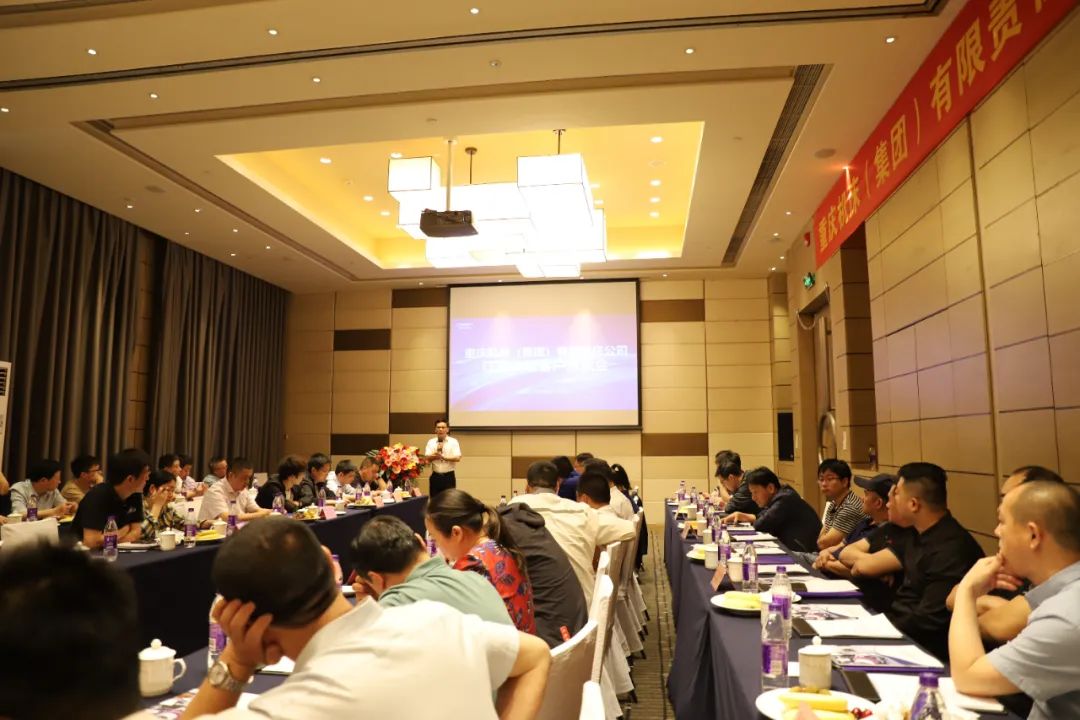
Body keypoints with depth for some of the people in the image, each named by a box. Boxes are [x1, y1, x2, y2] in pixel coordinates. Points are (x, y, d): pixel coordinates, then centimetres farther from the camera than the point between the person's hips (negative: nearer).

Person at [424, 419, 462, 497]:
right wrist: (435, 455, -23)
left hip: (449, 476, -2)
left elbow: (457, 458, -12)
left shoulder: (453, 441, -1)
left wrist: (444, 457, -24)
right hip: (435, 476, 2)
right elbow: (427, 458, -4)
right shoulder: (431, 442, 7)